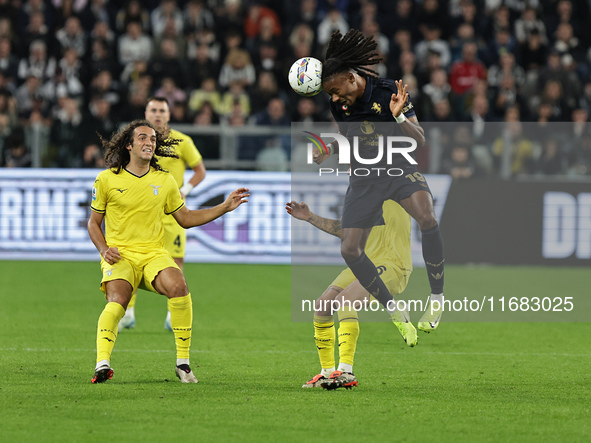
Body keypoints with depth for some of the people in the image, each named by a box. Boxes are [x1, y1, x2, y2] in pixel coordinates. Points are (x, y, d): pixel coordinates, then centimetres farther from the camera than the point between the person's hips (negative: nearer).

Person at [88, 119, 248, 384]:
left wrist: (225, 207, 14)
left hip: (154, 255, 2)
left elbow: (186, 219, 22)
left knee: (178, 286, -28)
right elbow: (94, 223, 13)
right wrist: (104, 249, -6)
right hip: (119, 255, -2)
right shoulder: (106, 180, 4)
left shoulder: (164, 181, 12)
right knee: (117, 301, -31)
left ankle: (182, 362, -20)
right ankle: (102, 364, -40)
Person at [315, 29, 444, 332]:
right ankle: (393, 310, 14)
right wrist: (327, 151, -4)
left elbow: (419, 140, -16)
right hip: (363, 178, 5)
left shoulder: (389, 93, -16)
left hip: (399, 169, -5)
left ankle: (437, 298, -21)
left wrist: (399, 116, -33)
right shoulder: (339, 104, -3)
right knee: (349, 250, -5)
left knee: (427, 219, -33)